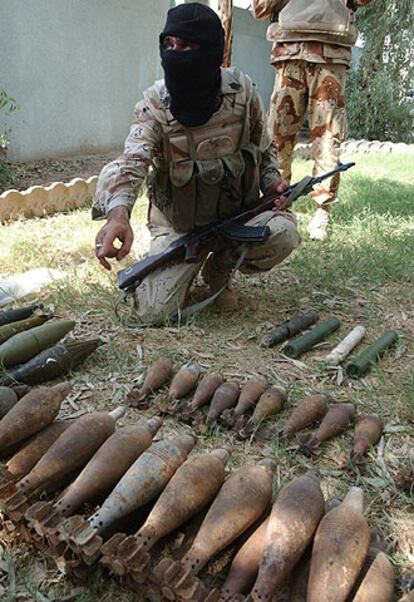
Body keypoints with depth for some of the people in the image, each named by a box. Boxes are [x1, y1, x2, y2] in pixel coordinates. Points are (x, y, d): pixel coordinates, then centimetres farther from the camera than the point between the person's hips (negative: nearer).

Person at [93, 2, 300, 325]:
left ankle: (220, 267, 3)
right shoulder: (155, 103, -13)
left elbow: (263, 146, 11)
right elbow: (132, 161, -30)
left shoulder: (242, 90, -7)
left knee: (283, 232, -30)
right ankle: (187, 268, 19)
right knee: (155, 310, -18)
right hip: (178, 224, -1)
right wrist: (118, 213, -50)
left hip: (238, 213, 2)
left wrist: (271, 180, -10)